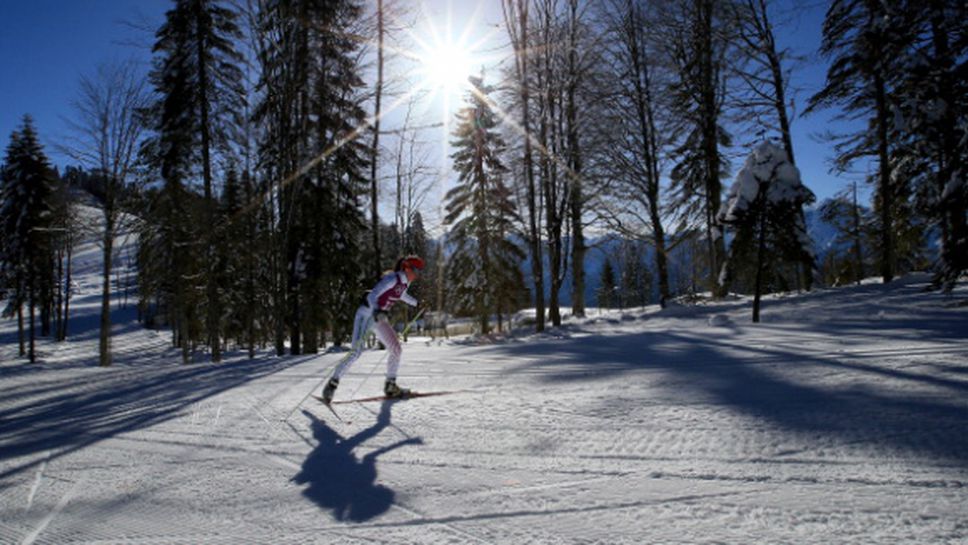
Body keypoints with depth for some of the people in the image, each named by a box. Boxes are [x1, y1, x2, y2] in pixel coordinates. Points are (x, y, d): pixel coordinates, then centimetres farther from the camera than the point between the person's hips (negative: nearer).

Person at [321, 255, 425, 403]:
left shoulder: (405, 283, 4)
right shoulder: (392, 279, -22)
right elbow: (372, 296, -31)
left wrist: (416, 303, 37)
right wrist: (376, 311, -48)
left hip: (380, 318, 9)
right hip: (367, 314, -9)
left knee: (396, 349, 3)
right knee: (356, 351, -19)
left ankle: (390, 386, 15)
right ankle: (333, 383, -8)